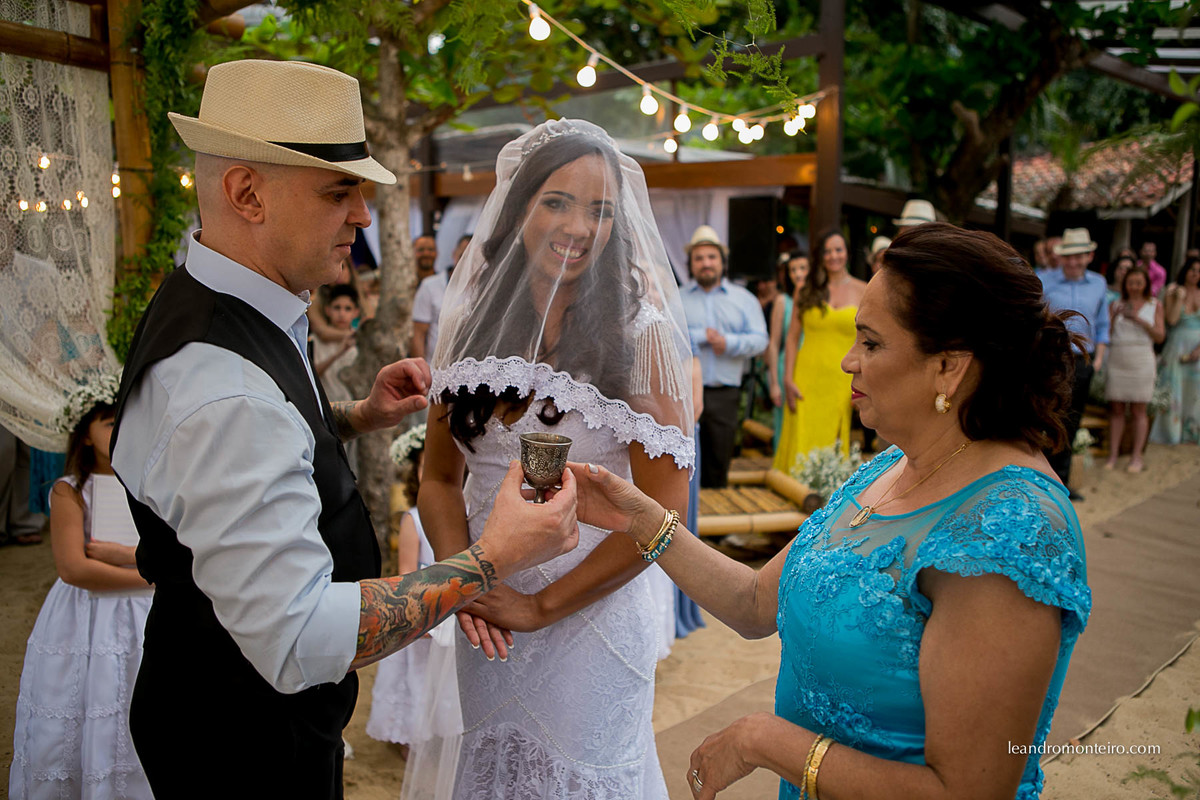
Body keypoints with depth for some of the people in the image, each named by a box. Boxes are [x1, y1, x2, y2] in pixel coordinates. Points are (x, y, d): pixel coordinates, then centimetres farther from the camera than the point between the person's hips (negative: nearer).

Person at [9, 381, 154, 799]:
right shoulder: (69, 491, -3)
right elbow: (73, 568, -13)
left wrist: (118, 552, -13)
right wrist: (149, 577, -11)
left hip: (143, 623, 2)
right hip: (83, 628, -2)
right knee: (68, 735, 5)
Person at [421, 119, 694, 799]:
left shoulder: (639, 334, -14)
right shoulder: (473, 326, -1)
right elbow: (440, 476, 3)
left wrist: (542, 606, -15)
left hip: (594, 615, -4)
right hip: (485, 620, 4)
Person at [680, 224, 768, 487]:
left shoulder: (744, 299, 14)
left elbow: (760, 340, 2)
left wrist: (728, 342, -14)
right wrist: (703, 336, -10)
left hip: (724, 394, 2)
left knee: (719, 464, 6)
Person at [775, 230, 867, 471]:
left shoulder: (863, 292, 6)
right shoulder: (806, 290, 8)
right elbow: (793, 337, 6)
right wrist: (788, 379, -3)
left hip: (842, 381, 0)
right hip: (807, 379, 0)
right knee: (801, 451, -3)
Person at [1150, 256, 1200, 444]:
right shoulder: (1172, 292, 1)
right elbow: (1171, 320, -12)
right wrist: (1179, 298, -15)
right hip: (1177, 346, -1)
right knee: (1173, 387, -1)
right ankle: (1169, 433, 10)